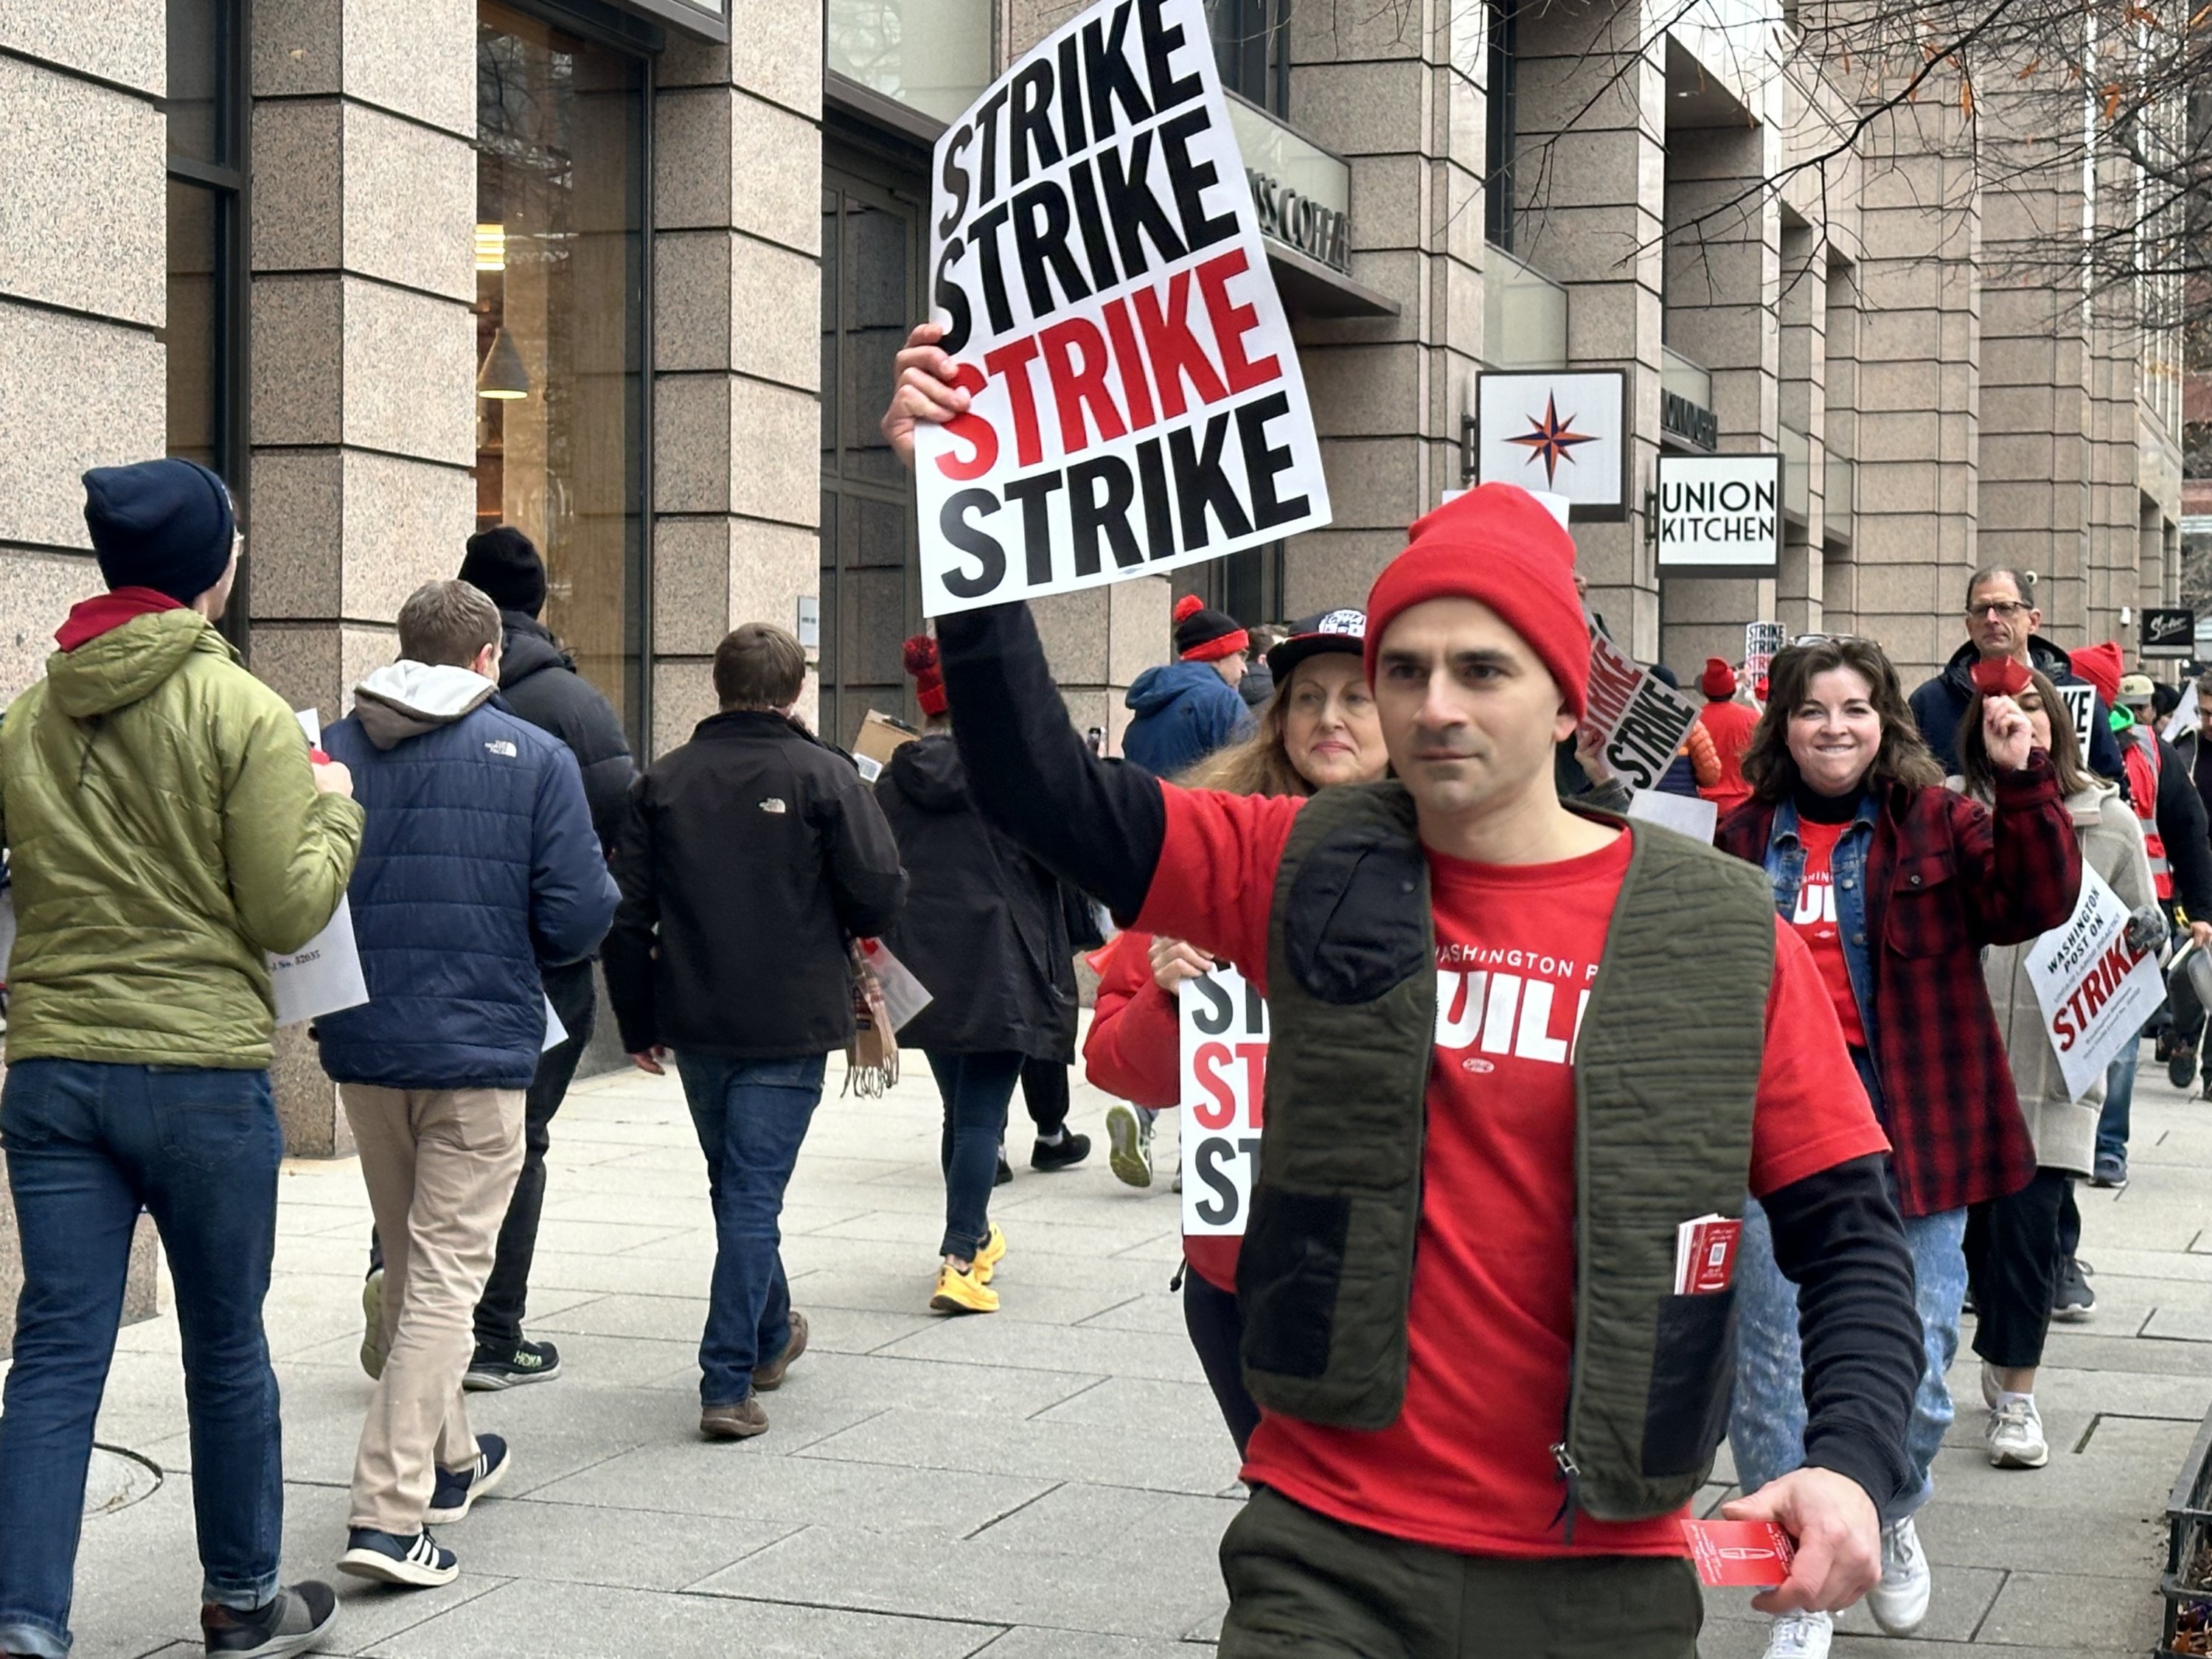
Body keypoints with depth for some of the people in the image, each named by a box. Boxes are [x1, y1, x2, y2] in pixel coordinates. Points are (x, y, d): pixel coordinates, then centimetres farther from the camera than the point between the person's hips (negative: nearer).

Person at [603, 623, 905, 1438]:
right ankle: (728, 1384, -7)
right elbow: (881, 893, -12)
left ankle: (770, 1335, 38)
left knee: (736, 1184, 20)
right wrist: (842, 930, 11)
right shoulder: (824, 776, -8)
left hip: (693, 1024, 4)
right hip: (788, 1027, -4)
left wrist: (637, 1025, 11)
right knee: (754, 1194, -2)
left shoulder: (664, 780, 3)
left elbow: (627, 912, 3)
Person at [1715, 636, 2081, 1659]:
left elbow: (2036, 902, -13)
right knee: (1775, 1376, 5)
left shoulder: (1936, 825, 1)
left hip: (1910, 1134, -1)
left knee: (1916, 1372, 3)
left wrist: (2025, 784, -24)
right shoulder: (1743, 838, 7)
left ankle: (1894, 1516, 36)